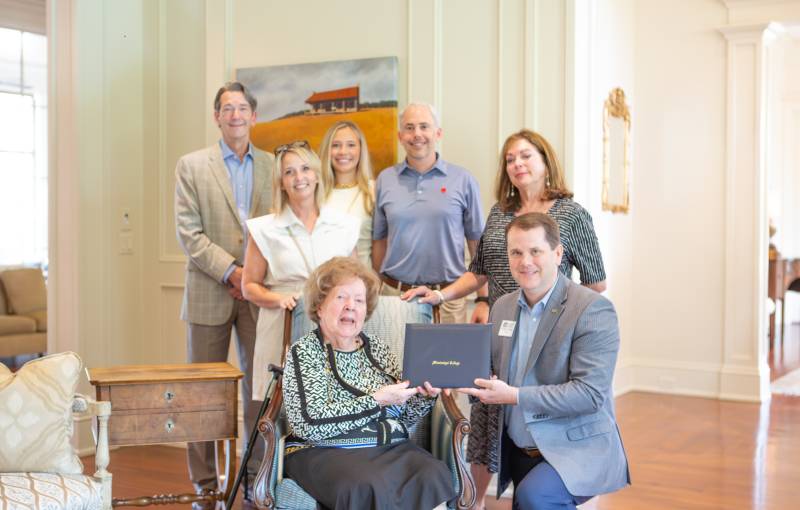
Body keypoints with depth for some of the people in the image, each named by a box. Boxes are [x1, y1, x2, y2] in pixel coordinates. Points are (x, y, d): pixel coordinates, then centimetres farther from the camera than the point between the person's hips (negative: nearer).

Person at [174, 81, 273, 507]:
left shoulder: (272, 167, 10)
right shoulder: (191, 166, 4)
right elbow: (188, 232, -4)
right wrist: (231, 271, -13)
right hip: (210, 294, -1)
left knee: (260, 388, 4)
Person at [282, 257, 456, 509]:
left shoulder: (378, 349, 15)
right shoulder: (304, 352, 0)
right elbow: (309, 425, -14)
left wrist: (425, 395, -4)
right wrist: (376, 401, -16)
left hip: (390, 448, 4)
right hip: (325, 452, -4)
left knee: (434, 477, -27)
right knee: (367, 487, -36)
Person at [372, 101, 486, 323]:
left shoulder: (463, 180, 1)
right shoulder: (385, 180, 7)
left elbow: (478, 245, 3)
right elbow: (379, 240, 12)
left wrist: (483, 300, -1)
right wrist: (376, 294, 10)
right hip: (394, 294, 1)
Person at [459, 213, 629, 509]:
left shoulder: (593, 309, -14)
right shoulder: (502, 307, 7)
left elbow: (590, 392, -21)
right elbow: (494, 374, 14)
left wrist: (515, 396, -25)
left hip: (577, 450, -7)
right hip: (518, 453, 7)